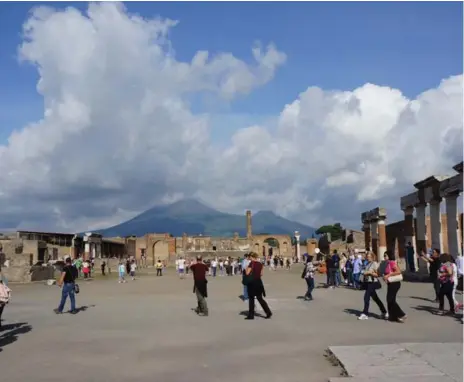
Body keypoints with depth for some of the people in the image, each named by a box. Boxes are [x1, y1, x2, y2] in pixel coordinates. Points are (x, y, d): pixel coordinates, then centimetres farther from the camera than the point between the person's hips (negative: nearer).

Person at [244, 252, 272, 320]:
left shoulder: (252, 263, -13)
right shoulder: (260, 264, 6)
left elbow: (247, 273, -14)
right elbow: (261, 274, 11)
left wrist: (246, 268, 3)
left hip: (252, 282, -6)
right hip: (258, 281, 6)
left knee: (251, 298, 4)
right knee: (260, 298, 12)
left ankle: (251, 315, 8)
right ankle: (268, 312, 5)